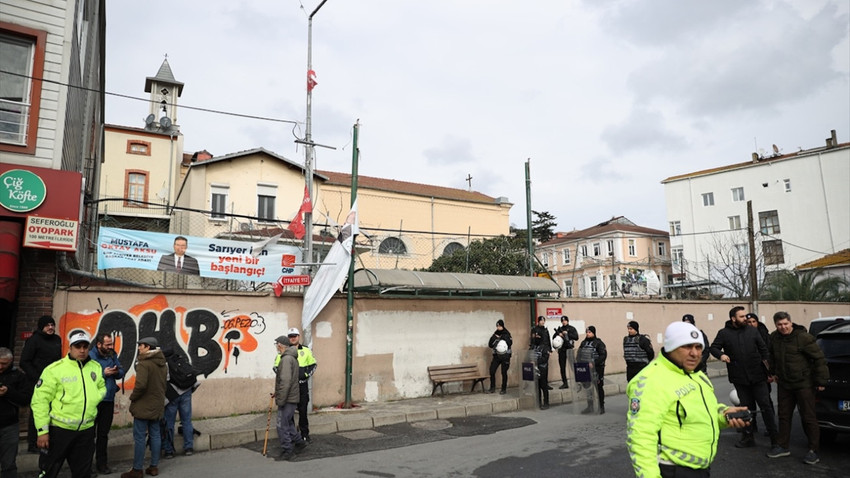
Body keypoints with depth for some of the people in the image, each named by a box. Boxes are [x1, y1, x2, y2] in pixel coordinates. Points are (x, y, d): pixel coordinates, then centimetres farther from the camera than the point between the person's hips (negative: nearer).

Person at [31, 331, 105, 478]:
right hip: (59, 429, -4)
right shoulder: (55, 369, -11)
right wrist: (42, 431, -13)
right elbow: (40, 401, -11)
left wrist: (94, 399, -1)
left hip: (87, 430, 4)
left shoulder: (96, 367, 5)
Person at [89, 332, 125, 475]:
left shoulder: (113, 355, 5)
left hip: (109, 400, 5)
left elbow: (121, 373, 9)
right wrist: (104, 374, -23)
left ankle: (102, 463, 26)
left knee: (103, 433, 15)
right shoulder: (90, 356, -15)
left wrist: (116, 372, -12)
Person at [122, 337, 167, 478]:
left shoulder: (144, 363, -17)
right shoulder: (162, 364, 10)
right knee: (155, 435, 12)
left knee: (139, 437, 1)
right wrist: (159, 398, 19)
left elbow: (141, 385, -27)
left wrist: (133, 397, -10)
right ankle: (154, 466, 18)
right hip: (157, 405, 8)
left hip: (143, 406, -8)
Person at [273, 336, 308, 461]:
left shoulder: (287, 359, -19)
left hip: (287, 399, -10)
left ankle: (287, 452, 6)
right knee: (288, 423, 21)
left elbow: (285, 381, -25)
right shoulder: (292, 358, 14)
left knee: (282, 426, -1)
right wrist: (277, 394, 21)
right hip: (292, 398, 10)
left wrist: (280, 400, -21)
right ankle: (299, 442, 30)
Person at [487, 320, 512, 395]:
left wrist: (504, 337, -20)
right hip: (496, 355, 3)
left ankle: (504, 389, 12)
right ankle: (492, 387, 9)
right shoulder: (495, 334, 8)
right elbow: (490, 345, 4)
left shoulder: (506, 334, -1)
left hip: (505, 356, -3)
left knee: (504, 372, -1)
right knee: (492, 371, -5)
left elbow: (510, 343, -13)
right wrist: (494, 338, -9)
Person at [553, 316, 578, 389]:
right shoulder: (559, 329, 14)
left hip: (569, 349, -4)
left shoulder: (572, 329, 3)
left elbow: (576, 337, -8)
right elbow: (553, 337, 11)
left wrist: (567, 334, -14)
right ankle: (565, 383, 13)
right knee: (562, 367, 5)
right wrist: (558, 334, -8)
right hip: (561, 349, 4)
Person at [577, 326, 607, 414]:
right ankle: (590, 406, 22)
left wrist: (593, 363, -23)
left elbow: (603, 355, -15)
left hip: (597, 368, -6)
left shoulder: (598, 343, -8)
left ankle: (601, 407, 16)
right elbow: (579, 355, 15)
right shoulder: (583, 343, 11)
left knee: (599, 387, 5)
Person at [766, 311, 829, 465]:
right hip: (784, 385, 6)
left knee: (808, 417, 1)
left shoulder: (803, 337, -16)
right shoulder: (774, 338, 3)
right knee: (784, 416, 12)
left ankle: (814, 450, 12)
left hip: (804, 384, -6)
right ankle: (782, 446, 22)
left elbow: (819, 359, -13)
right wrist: (773, 372, 22)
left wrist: (821, 381, -12)